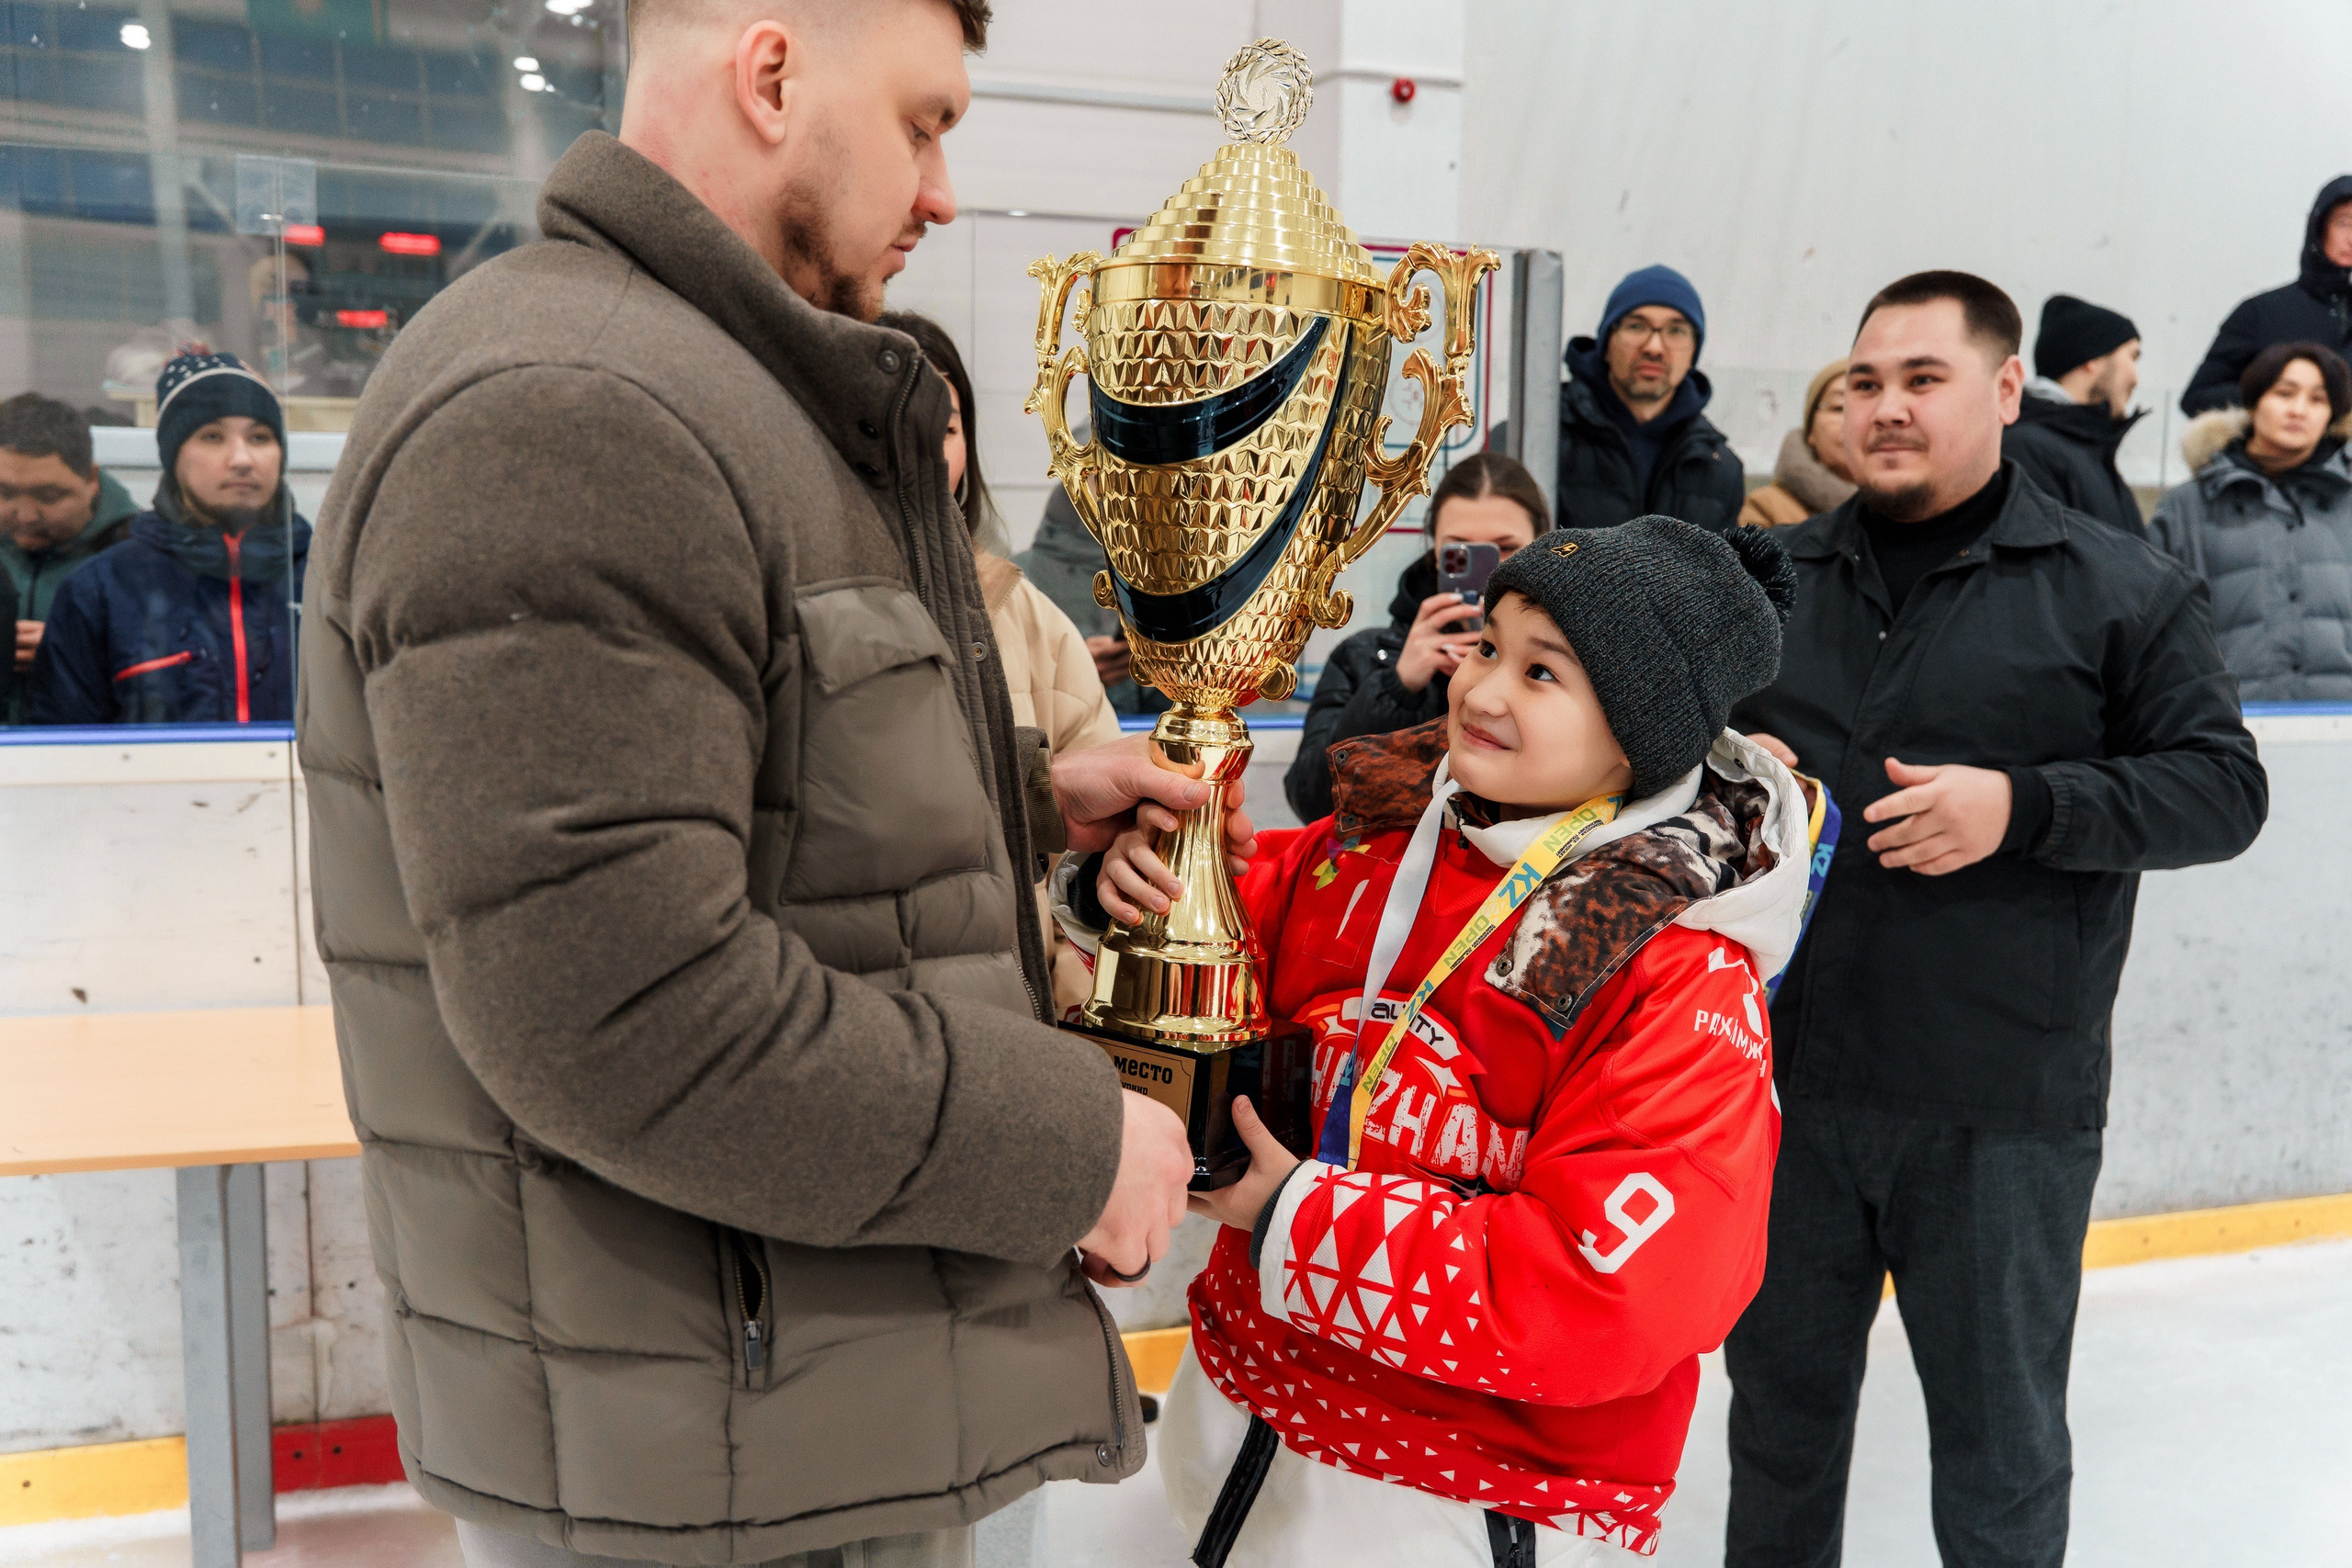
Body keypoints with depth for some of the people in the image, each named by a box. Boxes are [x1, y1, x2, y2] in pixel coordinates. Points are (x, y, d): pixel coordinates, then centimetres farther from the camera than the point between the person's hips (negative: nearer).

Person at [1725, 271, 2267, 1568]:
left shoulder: (2122, 592, -1)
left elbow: (2222, 787, -5)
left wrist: (2022, 806, -19)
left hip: (2000, 1113, -3)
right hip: (1785, 1084, 3)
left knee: (2001, 1439, 14)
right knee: (1780, 1400, 19)